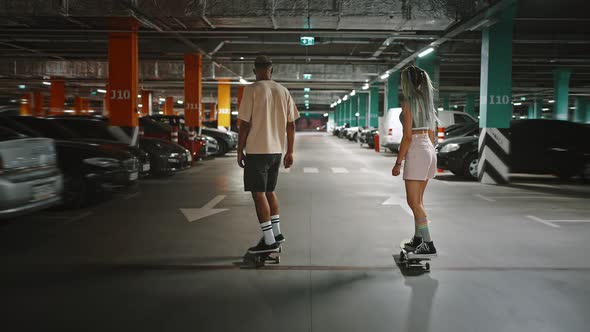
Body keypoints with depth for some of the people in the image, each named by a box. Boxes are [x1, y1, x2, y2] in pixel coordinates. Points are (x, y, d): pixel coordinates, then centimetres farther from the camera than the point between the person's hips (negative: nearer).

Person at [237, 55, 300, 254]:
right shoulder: (283, 91, 8)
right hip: (276, 150, 6)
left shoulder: (252, 90, -7)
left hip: (256, 150, -6)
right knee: (269, 191, 19)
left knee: (258, 194, 0)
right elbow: (291, 125, 7)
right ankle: (276, 233, 24)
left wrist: (240, 151, -2)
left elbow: (245, 124, -10)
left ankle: (269, 241, 0)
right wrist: (289, 152, 13)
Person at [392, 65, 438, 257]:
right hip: (429, 150, 9)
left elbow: (408, 136, -17)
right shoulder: (427, 101, 13)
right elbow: (431, 134, 17)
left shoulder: (408, 102, -12)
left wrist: (398, 162, -13)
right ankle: (418, 240, 25)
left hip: (416, 152, -9)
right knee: (418, 199, 17)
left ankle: (428, 245, -6)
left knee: (413, 202, -5)